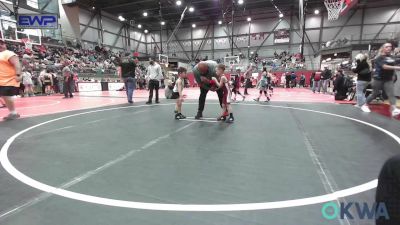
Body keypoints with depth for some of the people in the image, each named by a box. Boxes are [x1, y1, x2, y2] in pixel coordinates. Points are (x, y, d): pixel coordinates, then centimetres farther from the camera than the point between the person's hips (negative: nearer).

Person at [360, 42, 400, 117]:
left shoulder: (392, 58, 11)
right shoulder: (379, 58, -9)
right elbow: (384, 66, -22)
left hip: (388, 80, 5)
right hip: (378, 79, -5)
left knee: (391, 94, -9)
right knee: (374, 94, 5)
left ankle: (394, 109, -20)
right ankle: (365, 105, 23)